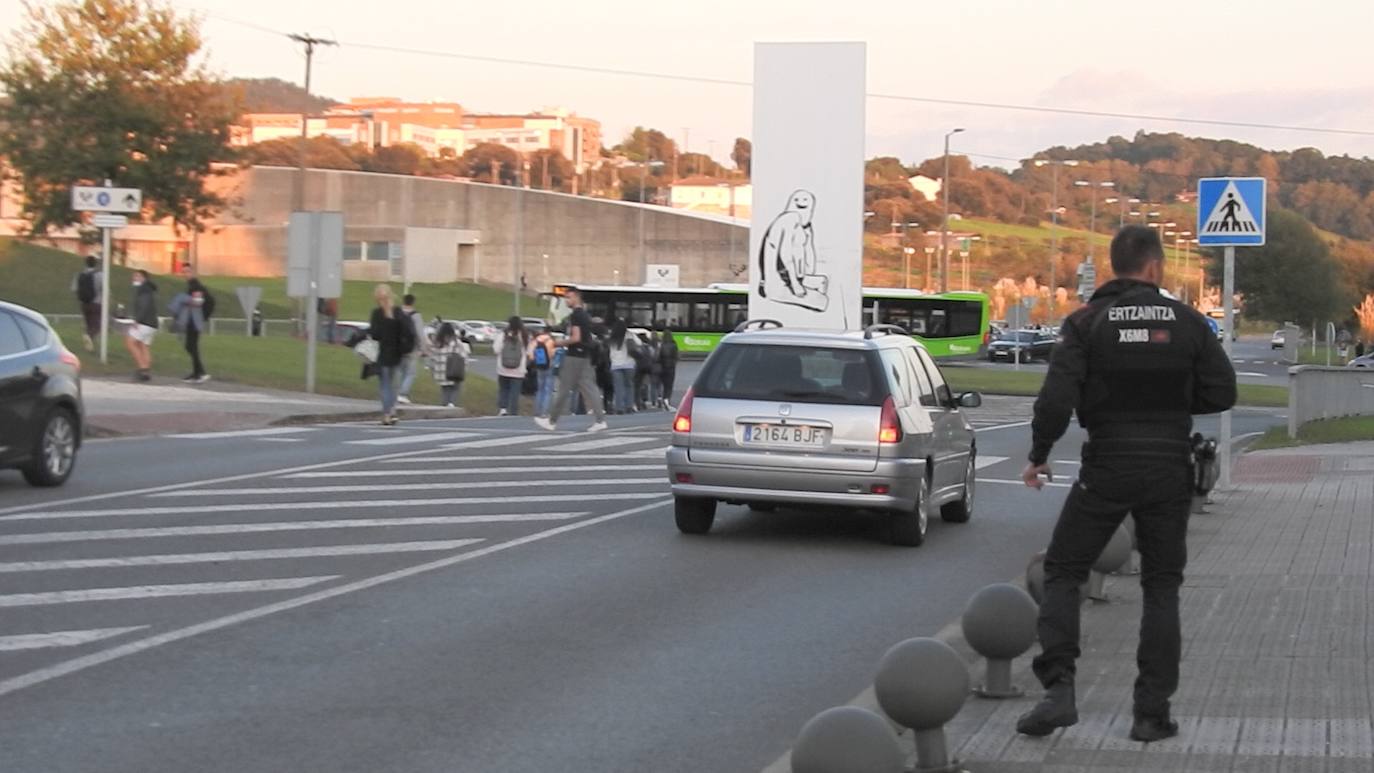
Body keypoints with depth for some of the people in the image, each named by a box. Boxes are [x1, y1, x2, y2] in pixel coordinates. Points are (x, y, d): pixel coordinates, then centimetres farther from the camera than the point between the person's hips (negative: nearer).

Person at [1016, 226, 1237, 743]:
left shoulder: (1088, 323, -6)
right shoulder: (1187, 322, 0)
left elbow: (1057, 398, -13)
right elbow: (1222, 393, 0)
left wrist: (1038, 456, 1)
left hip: (1107, 468, -1)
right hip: (1169, 470, 2)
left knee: (1063, 572, 11)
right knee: (1162, 588, 11)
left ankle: (1059, 688, -5)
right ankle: (1153, 713, 7)